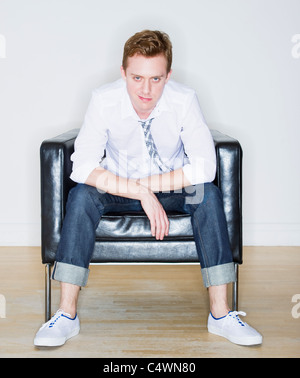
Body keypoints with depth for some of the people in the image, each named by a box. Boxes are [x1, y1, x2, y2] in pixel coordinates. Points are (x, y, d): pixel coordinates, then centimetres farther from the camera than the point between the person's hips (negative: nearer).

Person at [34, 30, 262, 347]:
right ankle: (66, 315, -25)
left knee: (207, 194, -30)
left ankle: (220, 315, -24)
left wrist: (149, 184, -29)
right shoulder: (103, 101, -19)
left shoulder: (184, 100, -20)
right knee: (81, 195, -30)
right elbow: (82, 166, -27)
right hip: (118, 190, 0)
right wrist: (142, 194, -35)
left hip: (173, 191, 0)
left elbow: (204, 167, -25)